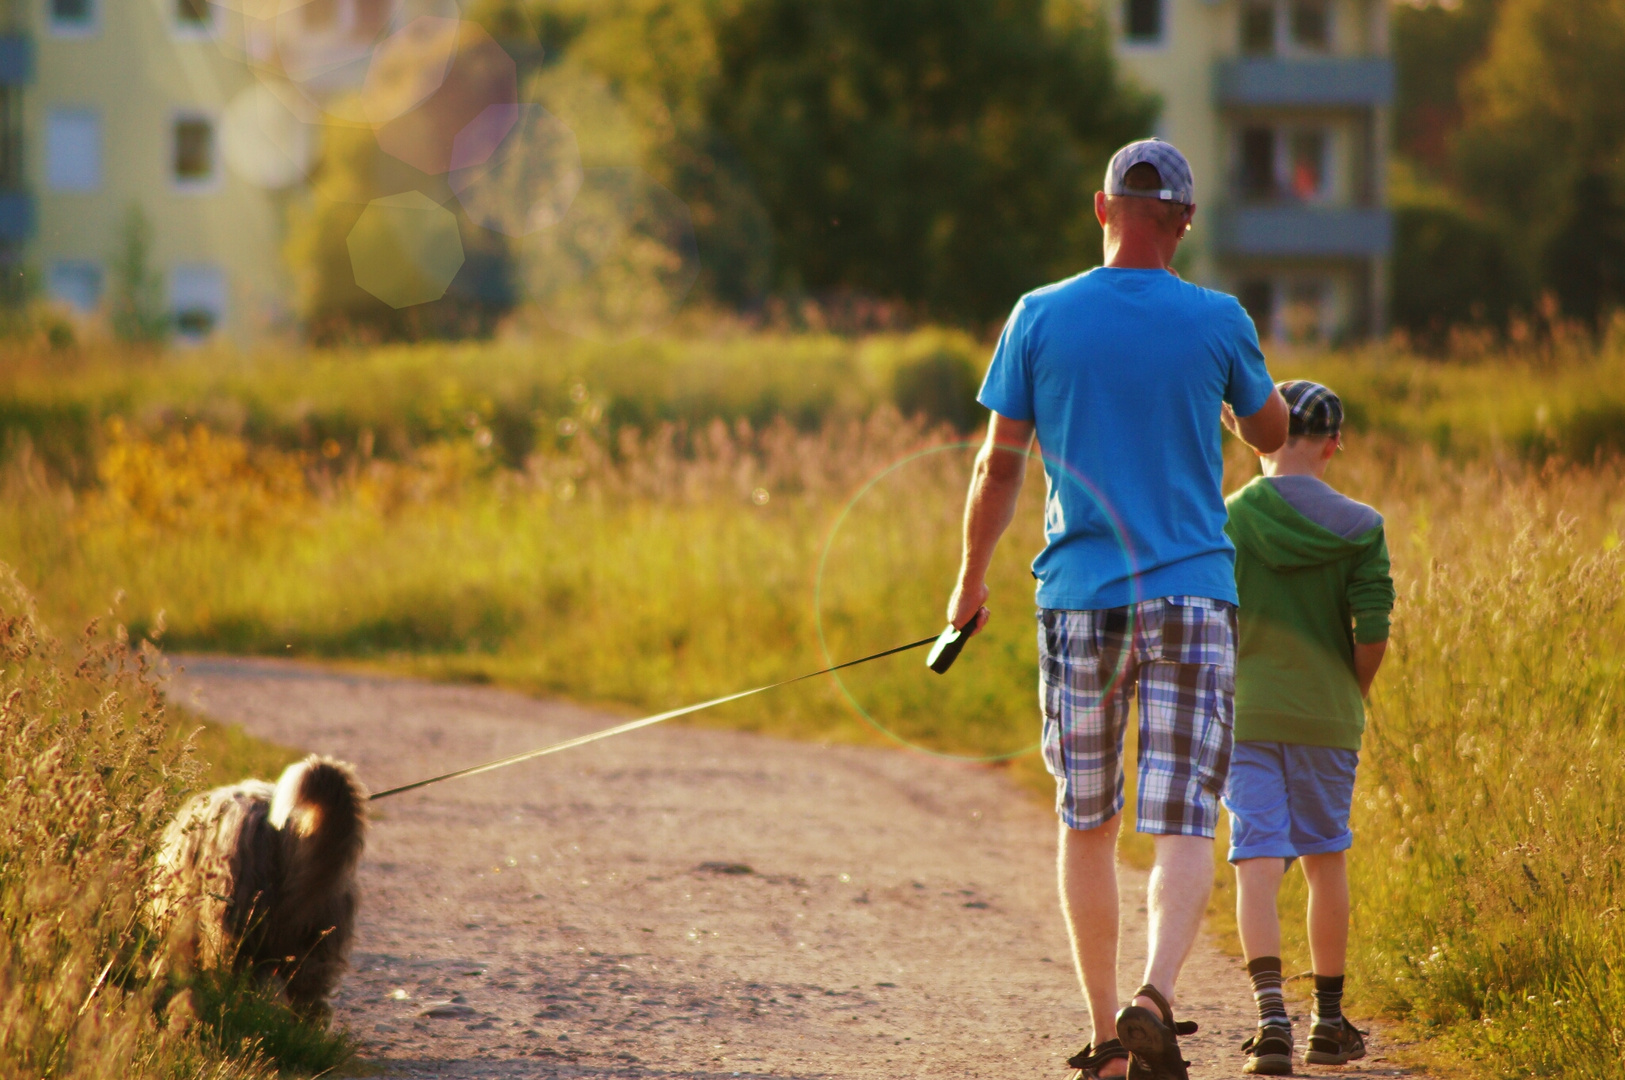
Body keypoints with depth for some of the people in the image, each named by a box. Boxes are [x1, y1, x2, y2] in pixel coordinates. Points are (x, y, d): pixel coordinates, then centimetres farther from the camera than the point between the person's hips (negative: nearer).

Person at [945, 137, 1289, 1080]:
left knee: (1088, 825, 14)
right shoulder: (1217, 321, -1)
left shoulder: (1041, 318, 1)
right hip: (1194, 596, -1)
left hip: (1080, 597, 1)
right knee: (1184, 828, -5)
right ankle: (1156, 1000, -27)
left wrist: (972, 580, 17)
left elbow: (1000, 465, 4)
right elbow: (1272, 434, 16)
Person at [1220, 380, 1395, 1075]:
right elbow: (1372, 633, -7)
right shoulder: (1360, 529, -3)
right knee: (1326, 860, 15)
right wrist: (1351, 697, 11)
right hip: (1327, 718, 1)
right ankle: (1329, 1023, 24)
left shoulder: (1229, 519, -4)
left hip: (1245, 713, -1)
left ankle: (1271, 1014, -22)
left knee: (1258, 863, -4)